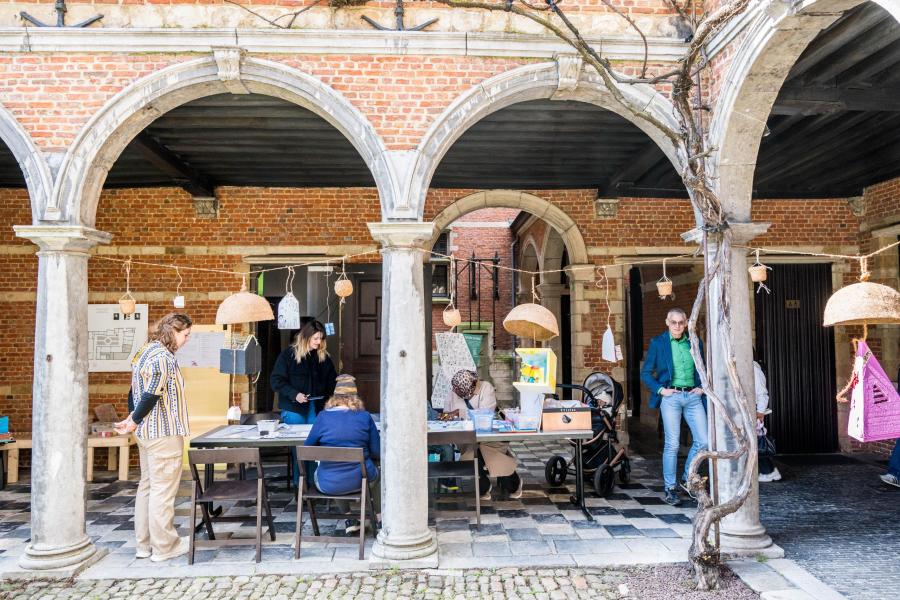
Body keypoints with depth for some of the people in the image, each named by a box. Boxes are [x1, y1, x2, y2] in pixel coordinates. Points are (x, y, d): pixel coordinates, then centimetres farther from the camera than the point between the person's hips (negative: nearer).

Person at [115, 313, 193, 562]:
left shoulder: (146, 351, 14)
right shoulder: (163, 357, -18)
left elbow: (135, 392, 17)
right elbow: (151, 396, -21)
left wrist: (132, 418, 10)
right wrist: (134, 422, -9)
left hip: (147, 432, 10)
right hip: (164, 433, -10)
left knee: (147, 486, 15)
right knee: (163, 490, -1)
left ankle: (144, 544, 23)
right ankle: (164, 546, 8)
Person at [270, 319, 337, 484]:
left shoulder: (324, 357, 9)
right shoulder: (289, 354, -2)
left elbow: (332, 381, 16)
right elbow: (276, 380, -4)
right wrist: (294, 394, -16)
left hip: (317, 409, 3)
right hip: (294, 409, -3)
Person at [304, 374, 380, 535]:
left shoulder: (323, 416, -5)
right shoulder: (365, 417, -4)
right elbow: (377, 453, -1)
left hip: (328, 485, 0)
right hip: (359, 481, 0)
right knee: (375, 472, 34)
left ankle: (350, 520, 33)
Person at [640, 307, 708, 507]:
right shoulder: (658, 343, 2)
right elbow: (645, 373, 3)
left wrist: (702, 387, 6)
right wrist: (660, 390, -8)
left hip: (693, 396, 4)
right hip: (671, 397, -4)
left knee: (703, 441, -1)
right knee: (672, 445, -2)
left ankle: (687, 479, 20)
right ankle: (670, 489, 9)